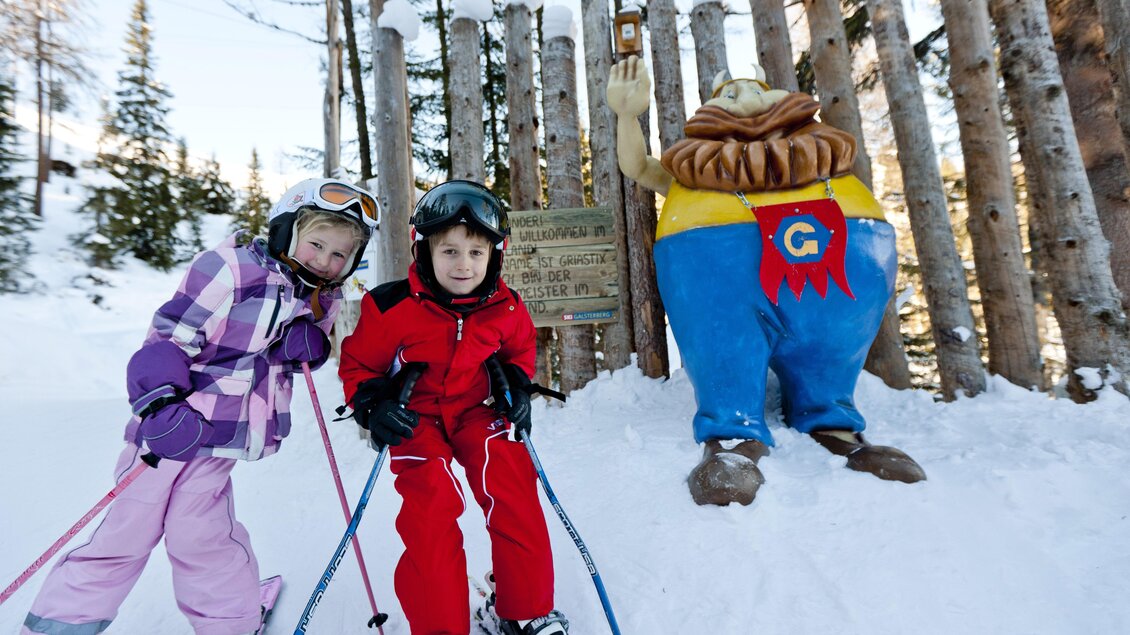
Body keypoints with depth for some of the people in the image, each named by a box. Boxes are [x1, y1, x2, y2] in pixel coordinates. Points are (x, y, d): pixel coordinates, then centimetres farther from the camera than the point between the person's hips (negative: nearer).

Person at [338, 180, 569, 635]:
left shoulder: (506, 308, -5)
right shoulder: (391, 307, -15)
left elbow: (520, 349, 16)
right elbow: (357, 363, -1)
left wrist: (518, 384, -2)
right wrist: (372, 406, -17)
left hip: (478, 410, 2)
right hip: (416, 417, -1)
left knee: (514, 494, -13)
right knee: (430, 509, -18)